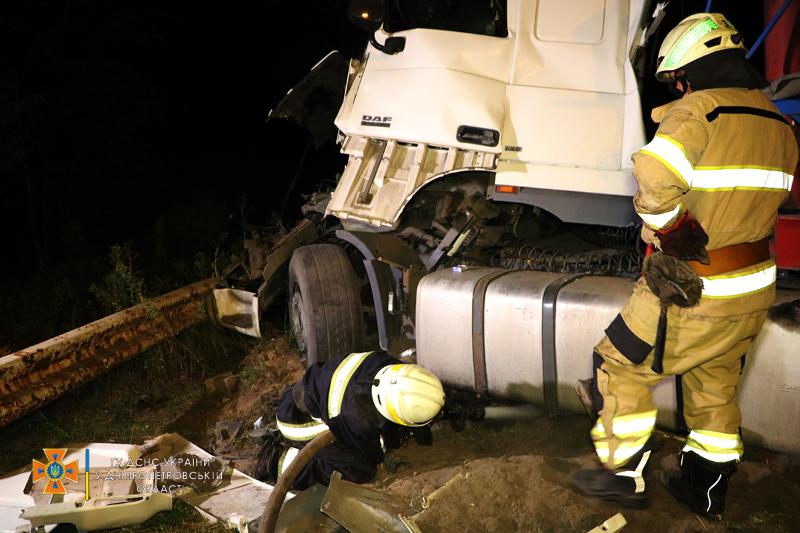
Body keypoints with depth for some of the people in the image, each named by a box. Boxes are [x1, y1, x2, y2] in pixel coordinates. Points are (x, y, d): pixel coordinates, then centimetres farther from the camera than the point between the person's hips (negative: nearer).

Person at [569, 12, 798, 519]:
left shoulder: (698, 110, -17)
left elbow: (655, 179, -32)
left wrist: (670, 231, -16)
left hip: (693, 292, -8)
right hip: (754, 288, 8)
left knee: (621, 367, 10)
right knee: (716, 387, 22)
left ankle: (624, 476, 19)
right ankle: (708, 490, 35)